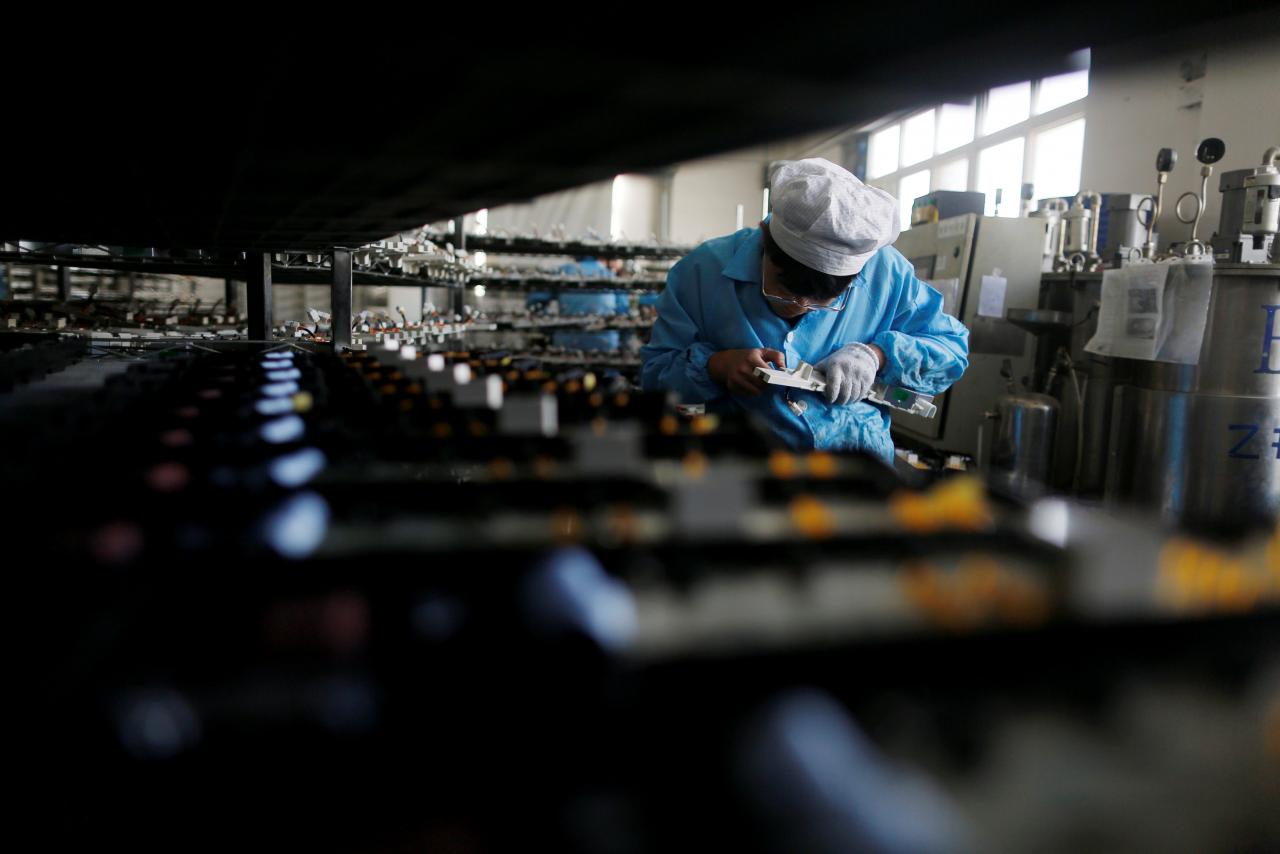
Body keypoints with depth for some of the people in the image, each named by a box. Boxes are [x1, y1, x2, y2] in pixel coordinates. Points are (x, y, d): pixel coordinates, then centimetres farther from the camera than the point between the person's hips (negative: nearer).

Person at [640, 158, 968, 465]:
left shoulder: (885, 272, -4)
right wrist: (717, 365, -18)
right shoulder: (704, 270, -6)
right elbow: (656, 372, 1)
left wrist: (876, 354, -12)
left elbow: (953, 347, 6)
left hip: (858, 455, 1)